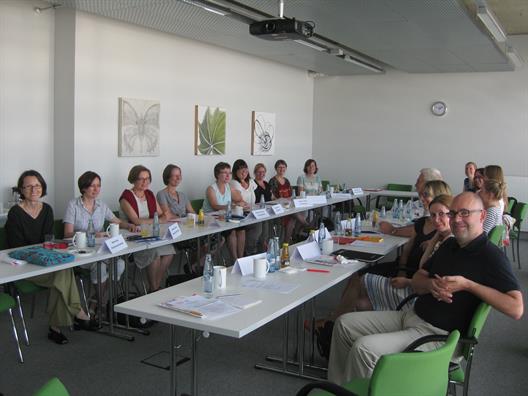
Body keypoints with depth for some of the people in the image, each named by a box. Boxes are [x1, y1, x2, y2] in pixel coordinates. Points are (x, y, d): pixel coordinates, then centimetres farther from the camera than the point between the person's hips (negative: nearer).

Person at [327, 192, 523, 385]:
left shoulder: (491, 256, -12)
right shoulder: (449, 245, 13)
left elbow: (516, 309, -22)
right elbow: (416, 280, 16)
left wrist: (467, 284, -22)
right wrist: (431, 284, -8)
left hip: (437, 334, -8)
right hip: (411, 316, 9)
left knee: (363, 348, -25)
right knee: (344, 323, 2)